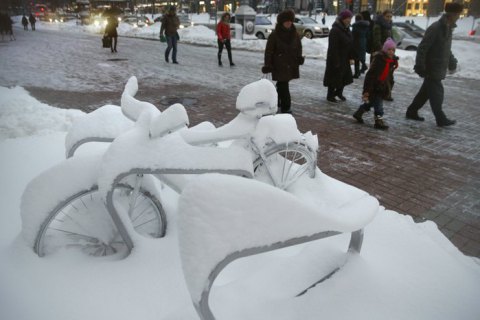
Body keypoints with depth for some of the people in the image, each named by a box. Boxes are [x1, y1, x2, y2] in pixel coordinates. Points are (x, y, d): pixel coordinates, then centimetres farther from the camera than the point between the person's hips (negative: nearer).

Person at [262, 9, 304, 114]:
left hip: (291, 64, 5)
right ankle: (285, 107, 1)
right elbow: (269, 51, -7)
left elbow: (299, 47, 16)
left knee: (282, 84, 17)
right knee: (283, 85, -6)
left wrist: (299, 57, -1)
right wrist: (268, 65, -11)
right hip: (279, 65, -5)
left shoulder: (295, 34, 6)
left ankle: (276, 101, 36)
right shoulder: (274, 35, -9)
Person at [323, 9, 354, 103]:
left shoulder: (347, 29, 10)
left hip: (345, 59, 9)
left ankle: (339, 92, 35)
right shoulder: (335, 30, -18)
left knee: (346, 77, 14)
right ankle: (330, 96, 18)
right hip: (336, 59, -8)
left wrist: (351, 57, 8)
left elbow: (350, 44, 15)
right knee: (335, 77, 2)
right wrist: (336, 62, -23)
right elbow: (333, 48, -22)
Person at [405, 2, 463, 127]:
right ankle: (441, 119, 7)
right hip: (432, 69, -9)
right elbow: (422, 48, -20)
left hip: (439, 69, 9)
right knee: (436, 94, -2)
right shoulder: (435, 28, -17)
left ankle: (412, 112, 24)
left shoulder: (448, 28, 11)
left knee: (426, 91, 14)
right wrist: (420, 67, -22)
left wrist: (451, 61, 16)